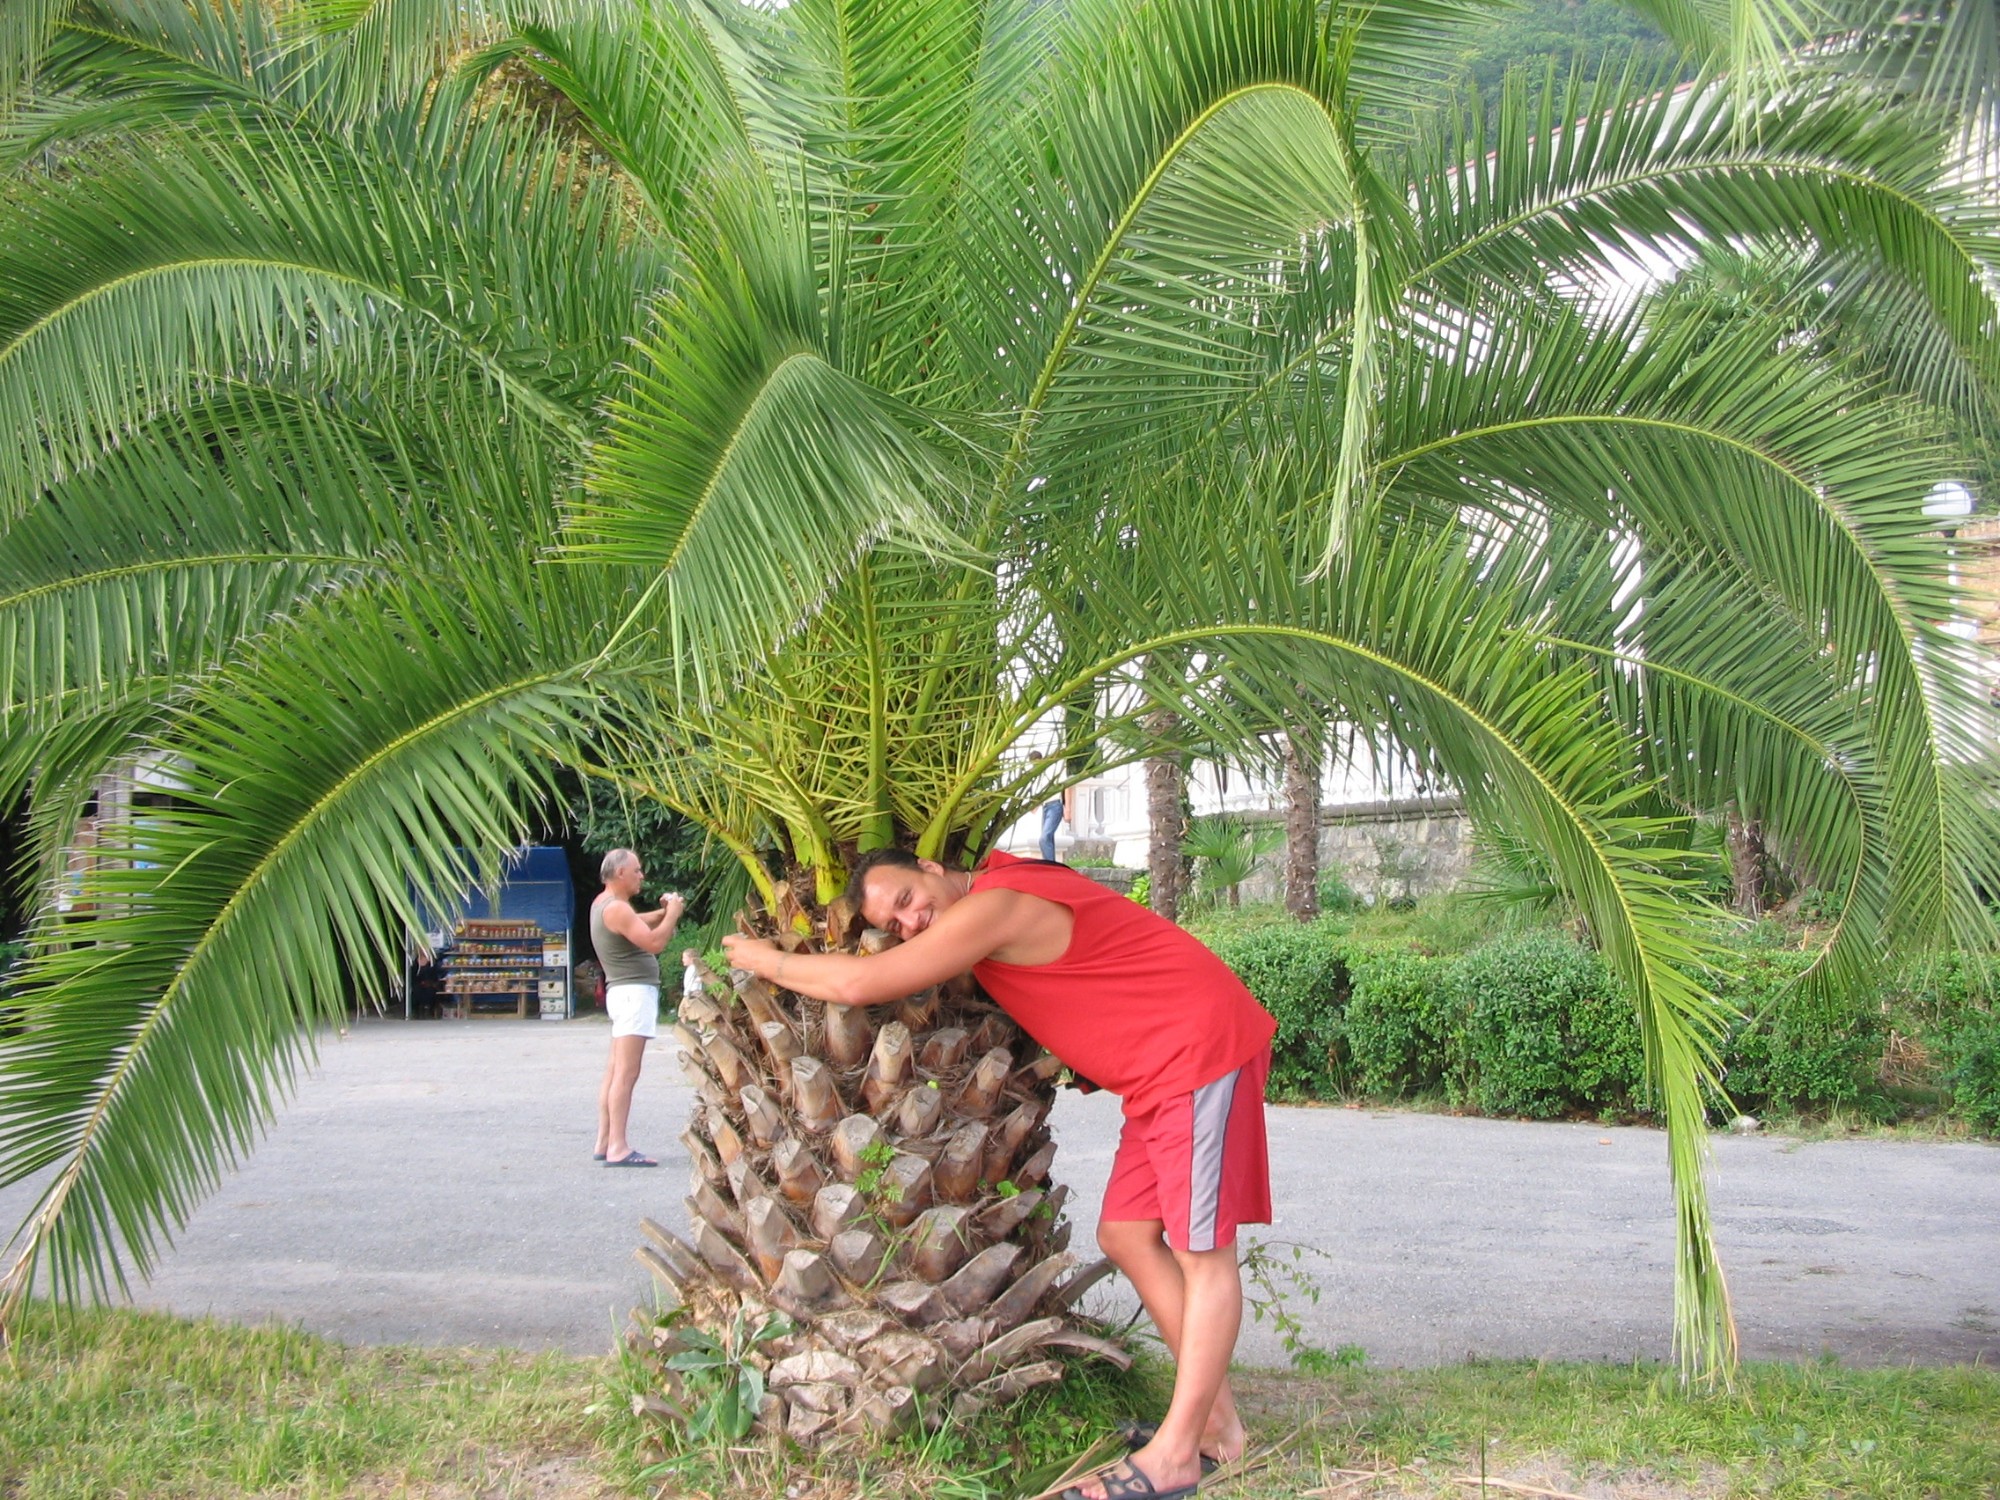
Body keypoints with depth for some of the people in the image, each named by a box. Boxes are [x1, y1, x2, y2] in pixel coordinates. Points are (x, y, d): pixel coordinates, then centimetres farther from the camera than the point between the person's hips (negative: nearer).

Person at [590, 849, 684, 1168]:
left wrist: (663, 912, 10)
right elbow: (654, 942, -22)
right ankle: (618, 1148, -17)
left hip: (624, 992, 11)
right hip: (634, 992, -11)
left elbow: (638, 923, 29)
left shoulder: (604, 902, 15)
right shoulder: (615, 908, -16)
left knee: (615, 1070, 10)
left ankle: (604, 1143, 12)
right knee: (626, 1073, -13)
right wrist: (672, 914, -7)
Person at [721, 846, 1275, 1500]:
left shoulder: (994, 907, -20)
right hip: (1158, 1071, 10)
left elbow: (858, 984, -21)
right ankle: (1214, 1418, 16)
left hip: (1199, 1050, -10)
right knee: (1126, 1235, 9)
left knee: (1201, 1250, -6)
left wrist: (767, 960, -7)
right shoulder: (1008, 883, 9)